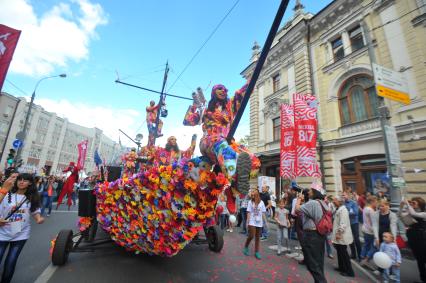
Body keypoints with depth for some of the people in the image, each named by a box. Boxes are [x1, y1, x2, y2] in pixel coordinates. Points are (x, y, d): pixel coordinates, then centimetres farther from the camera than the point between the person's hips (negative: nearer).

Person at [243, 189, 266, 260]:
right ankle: (246, 247, 17)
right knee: (251, 236, -8)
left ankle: (256, 252, 20)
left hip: (259, 222, 2)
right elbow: (248, 213, -2)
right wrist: (247, 222, -5)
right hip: (252, 222, -2)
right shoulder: (250, 202, -3)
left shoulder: (261, 202, 0)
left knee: (257, 237, 9)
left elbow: (263, 213, 4)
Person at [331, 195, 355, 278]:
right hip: (339, 235, 10)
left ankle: (349, 271, 12)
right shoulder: (339, 209, 12)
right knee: (340, 252, 18)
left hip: (342, 236, -10)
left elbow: (343, 223, -25)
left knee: (344, 253, 1)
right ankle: (341, 267, 30)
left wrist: (339, 233, -23)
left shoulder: (343, 209, -19)